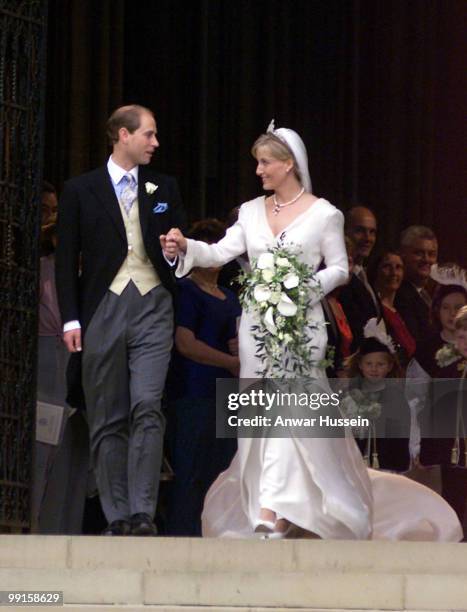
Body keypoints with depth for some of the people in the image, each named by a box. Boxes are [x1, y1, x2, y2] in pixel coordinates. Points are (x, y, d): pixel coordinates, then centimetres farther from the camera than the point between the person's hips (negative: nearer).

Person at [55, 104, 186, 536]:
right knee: (107, 421, 2)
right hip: (103, 309, 0)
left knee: (148, 408, -15)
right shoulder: (81, 191, 6)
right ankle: (117, 517, 6)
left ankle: (142, 513, -16)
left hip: (152, 308, 0)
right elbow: (67, 260, 5)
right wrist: (71, 318, -4)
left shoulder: (164, 189, 13)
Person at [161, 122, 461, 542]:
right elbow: (220, 252, 1)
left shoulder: (324, 214, -1)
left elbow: (339, 269, 0)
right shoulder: (251, 212, 10)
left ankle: (271, 513, -19)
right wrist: (185, 247, -16)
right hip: (257, 321, 5)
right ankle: (287, 512, 10)